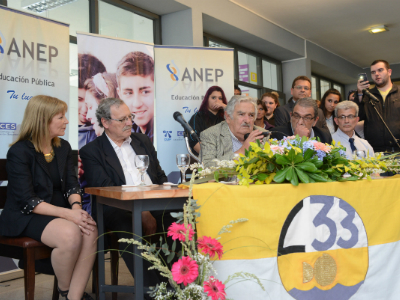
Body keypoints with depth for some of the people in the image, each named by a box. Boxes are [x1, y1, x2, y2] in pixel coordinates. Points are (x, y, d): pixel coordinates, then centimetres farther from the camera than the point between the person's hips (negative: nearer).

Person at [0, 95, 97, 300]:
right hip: (25, 217, -5)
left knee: (90, 231, -26)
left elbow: (71, 185, 6)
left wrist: (76, 206, -17)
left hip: (59, 212, 5)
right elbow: (27, 201, -17)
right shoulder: (19, 152, -11)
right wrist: (68, 214, -27)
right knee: (70, 234, -33)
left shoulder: (63, 147, 8)